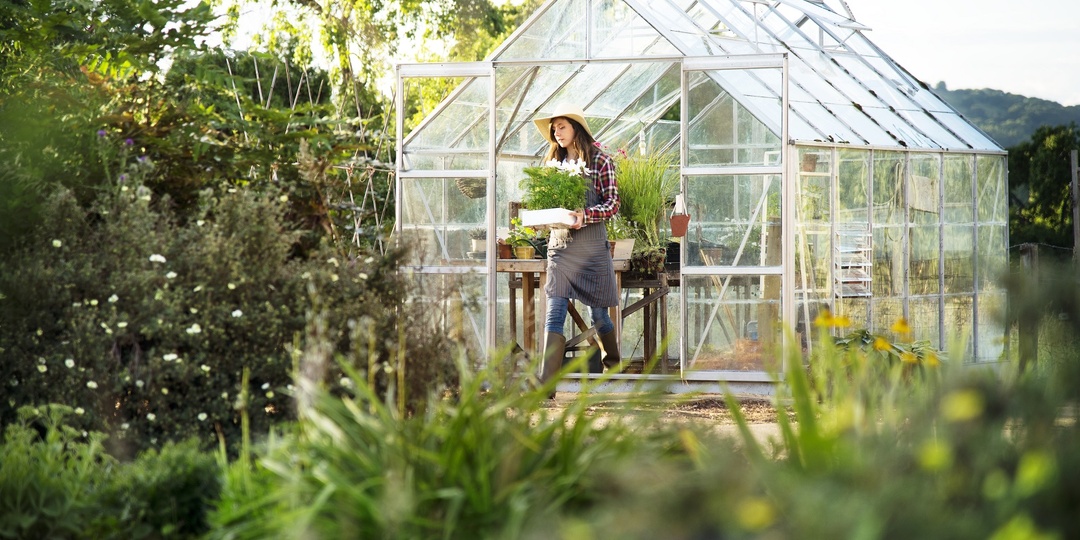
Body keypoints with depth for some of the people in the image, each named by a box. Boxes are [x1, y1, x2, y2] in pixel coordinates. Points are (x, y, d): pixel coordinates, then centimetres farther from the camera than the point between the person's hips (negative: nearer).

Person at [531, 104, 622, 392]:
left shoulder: (600, 161, -1)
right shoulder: (553, 161, 14)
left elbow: (613, 203, -5)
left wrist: (586, 215, -21)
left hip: (592, 246, -3)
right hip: (560, 246, 3)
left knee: (598, 312, 10)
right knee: (554, 313, -9)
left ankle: (613, 361, 37)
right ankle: (546, 384, -17)